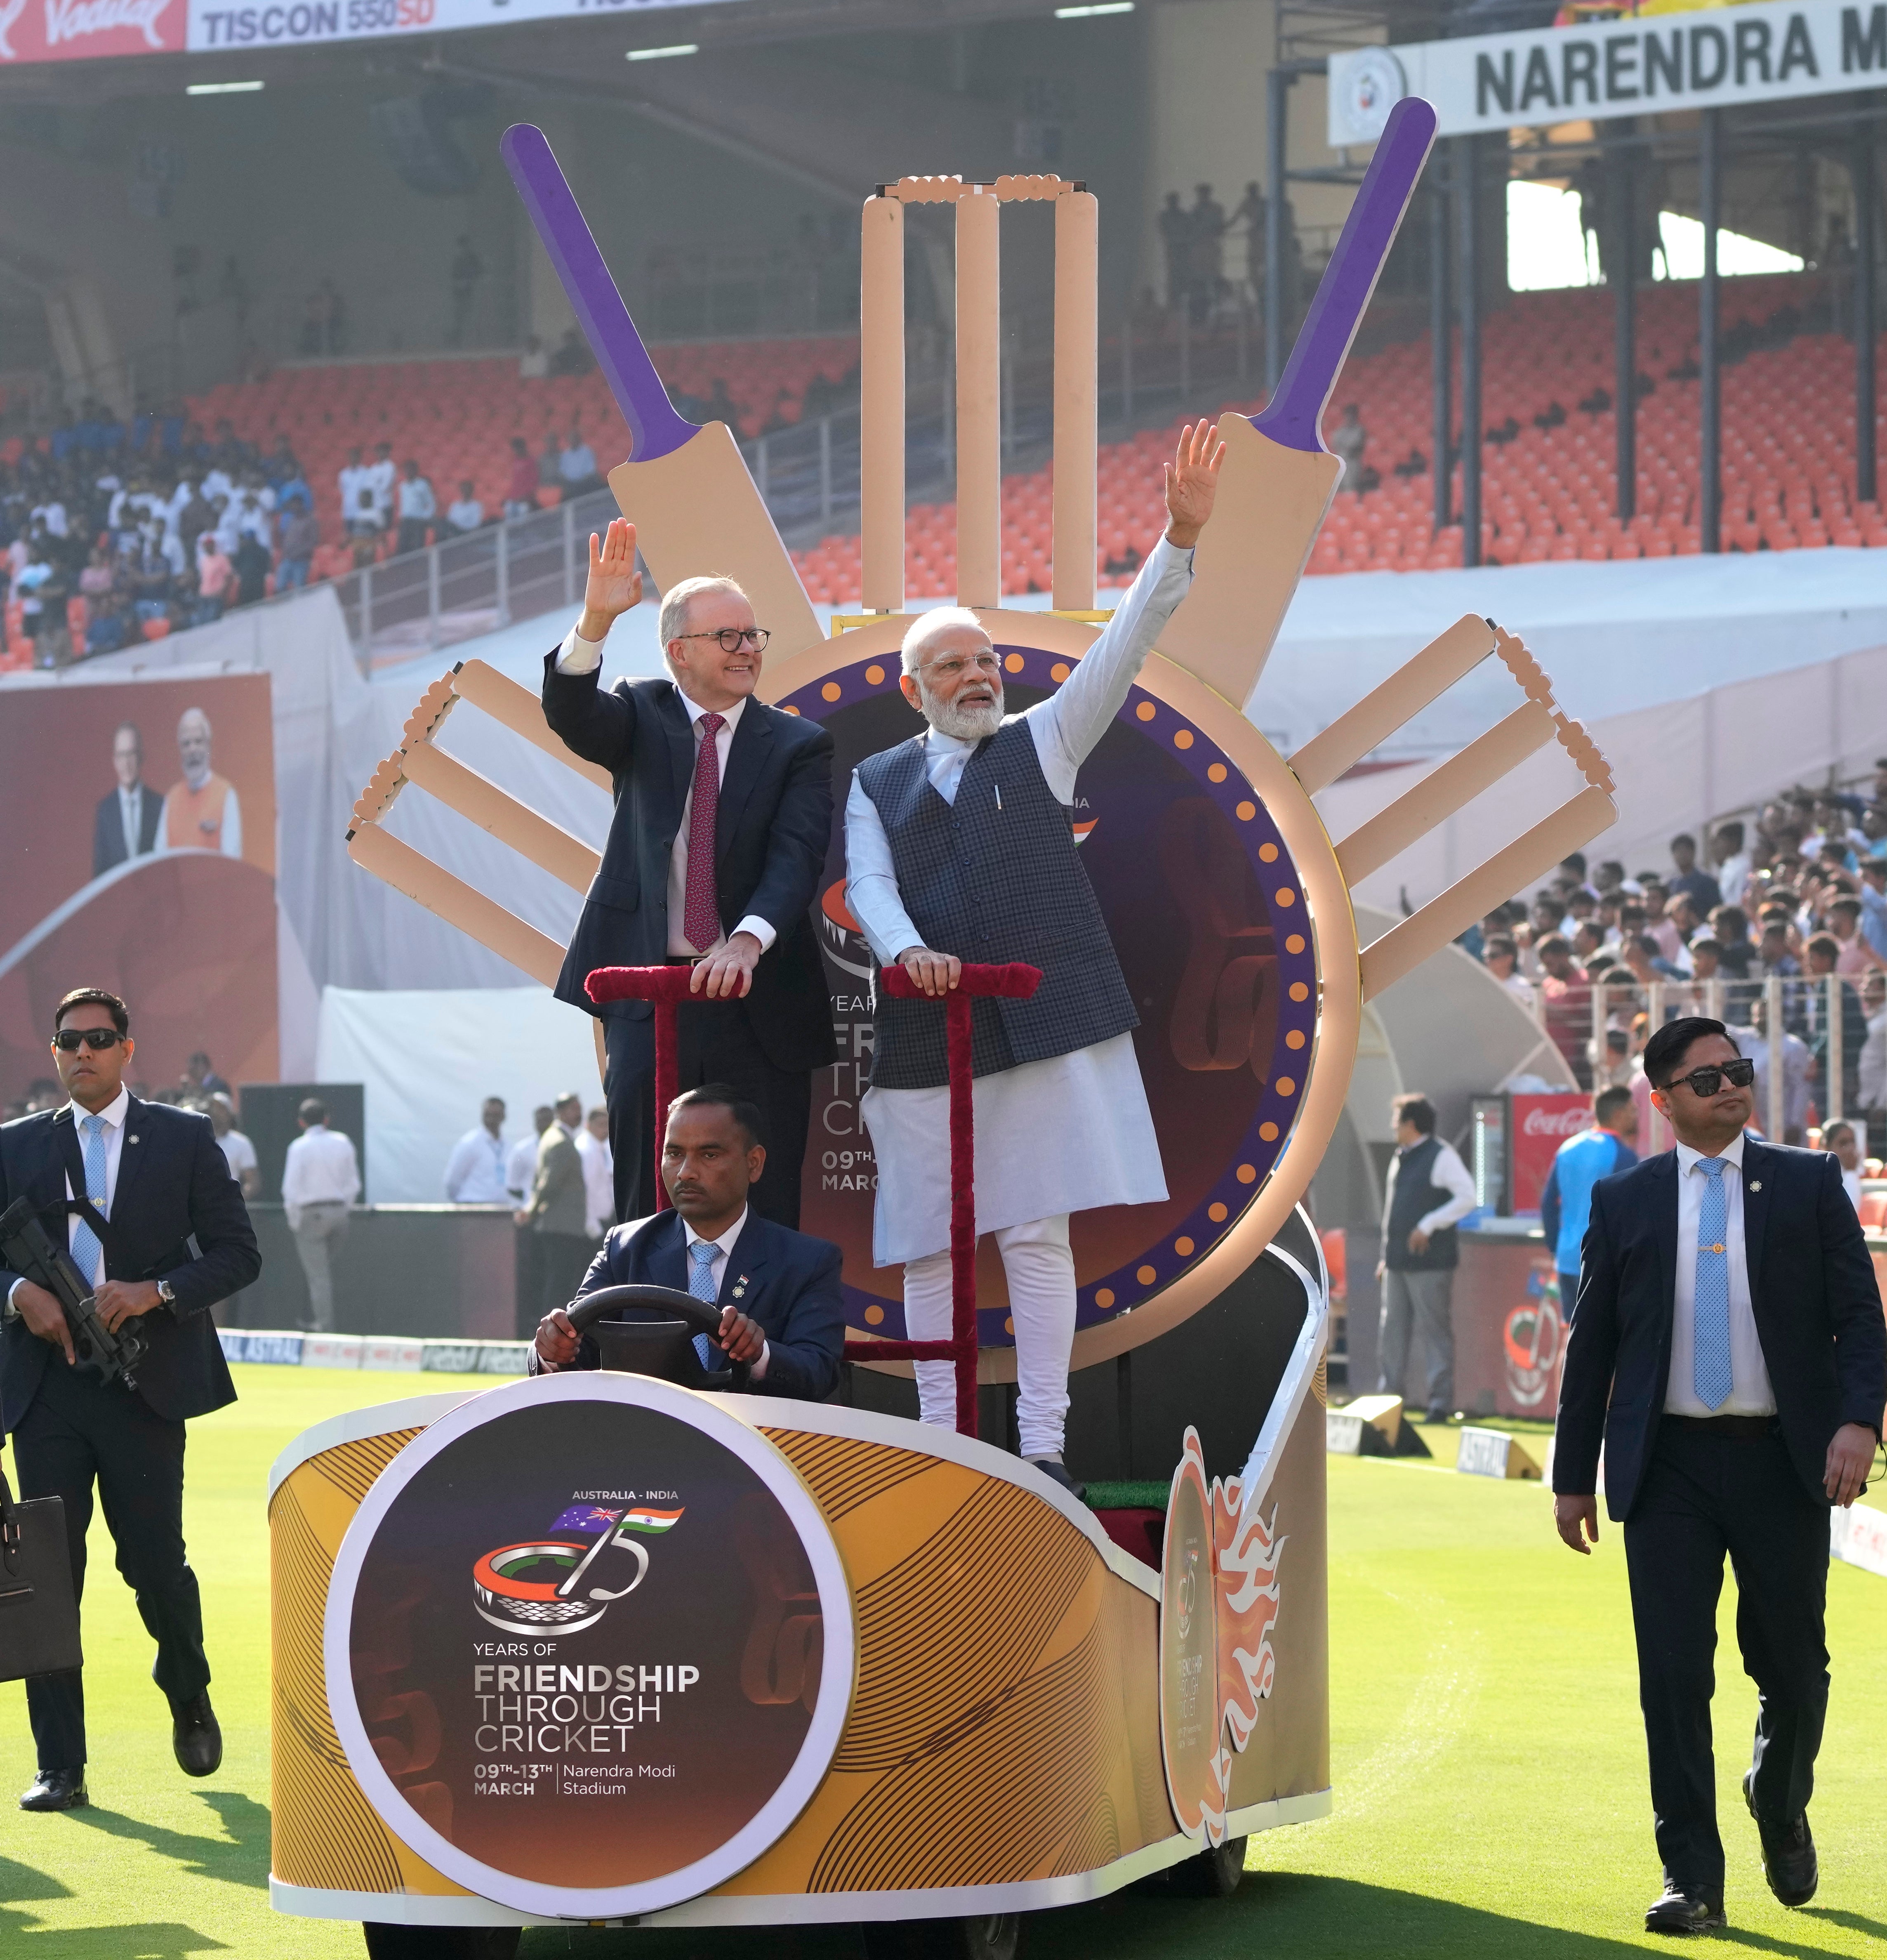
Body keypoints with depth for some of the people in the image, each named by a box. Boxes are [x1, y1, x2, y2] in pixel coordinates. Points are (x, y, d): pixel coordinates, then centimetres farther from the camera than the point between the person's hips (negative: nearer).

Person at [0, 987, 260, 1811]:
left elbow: (237, 1253, 3)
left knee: (156, 1564, -1)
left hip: (144, 1386, -2)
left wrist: (157, 1291, -12)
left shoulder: (185, 1139, 6)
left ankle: (190, 1704, 29)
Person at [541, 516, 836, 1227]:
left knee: (765, 1214, -1)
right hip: (647, 999, 0)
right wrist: (596, 620, -31)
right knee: (650, 1212, 2)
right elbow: (571, 715, -13)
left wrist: (749, 941, -28)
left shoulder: (798, 744, 4)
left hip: (757, 1001, 0)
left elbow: (797, 856, -9)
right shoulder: (642, 715, 8)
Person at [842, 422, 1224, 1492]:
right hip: (924, 1040, 1)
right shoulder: (877, 783, 14)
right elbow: (868, 885, 1)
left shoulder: (1041, 744, 11)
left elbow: (1123, 649, -1)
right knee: (930, 1249, 3)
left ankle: (1043, 1447, -1)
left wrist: (1181, 537, -14)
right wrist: (906, 950, -21)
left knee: (1038, 1236, -4)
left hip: (1042, 1027, -1)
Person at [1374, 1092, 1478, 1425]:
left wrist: (1428, 1225, -17)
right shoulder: (1401, 1158, 18)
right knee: (1392, 1331, 9)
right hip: (1398, 1261, 8)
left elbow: (1467, 1198, -16)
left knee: (1436, 1332, -4)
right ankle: (1387, 1398, 15)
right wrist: (1385, 1256, 19)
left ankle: (1440, 1403, -2)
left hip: (1429, 1261, -8)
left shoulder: (1441, 1156, -7)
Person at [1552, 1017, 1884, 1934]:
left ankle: (1781, 1806, 37)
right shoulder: (1623, 1201, 8)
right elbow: (1591, 1345, 11)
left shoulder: (1809, 1183, 7)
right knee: (1673, 1675, -5)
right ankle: (1691, 1878, -1)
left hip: (1782, 1461, 0)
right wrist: (1574, 1474, 9)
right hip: (1670, 1466, 0)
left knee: (1793, 1667, 7)